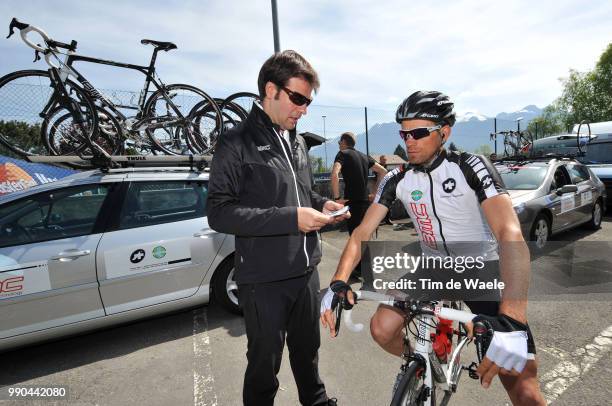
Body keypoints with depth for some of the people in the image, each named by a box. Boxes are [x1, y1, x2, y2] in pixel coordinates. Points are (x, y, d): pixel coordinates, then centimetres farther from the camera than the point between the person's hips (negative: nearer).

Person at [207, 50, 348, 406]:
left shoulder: (297, 142, 11)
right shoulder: (237, 143, -11)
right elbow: (219, 213, -18)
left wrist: (322, 205, 1)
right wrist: (291, 218, -23)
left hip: (306, 270, 7)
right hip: (264, 278, -6)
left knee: (308, 351, 24)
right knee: (265, 365, 10)